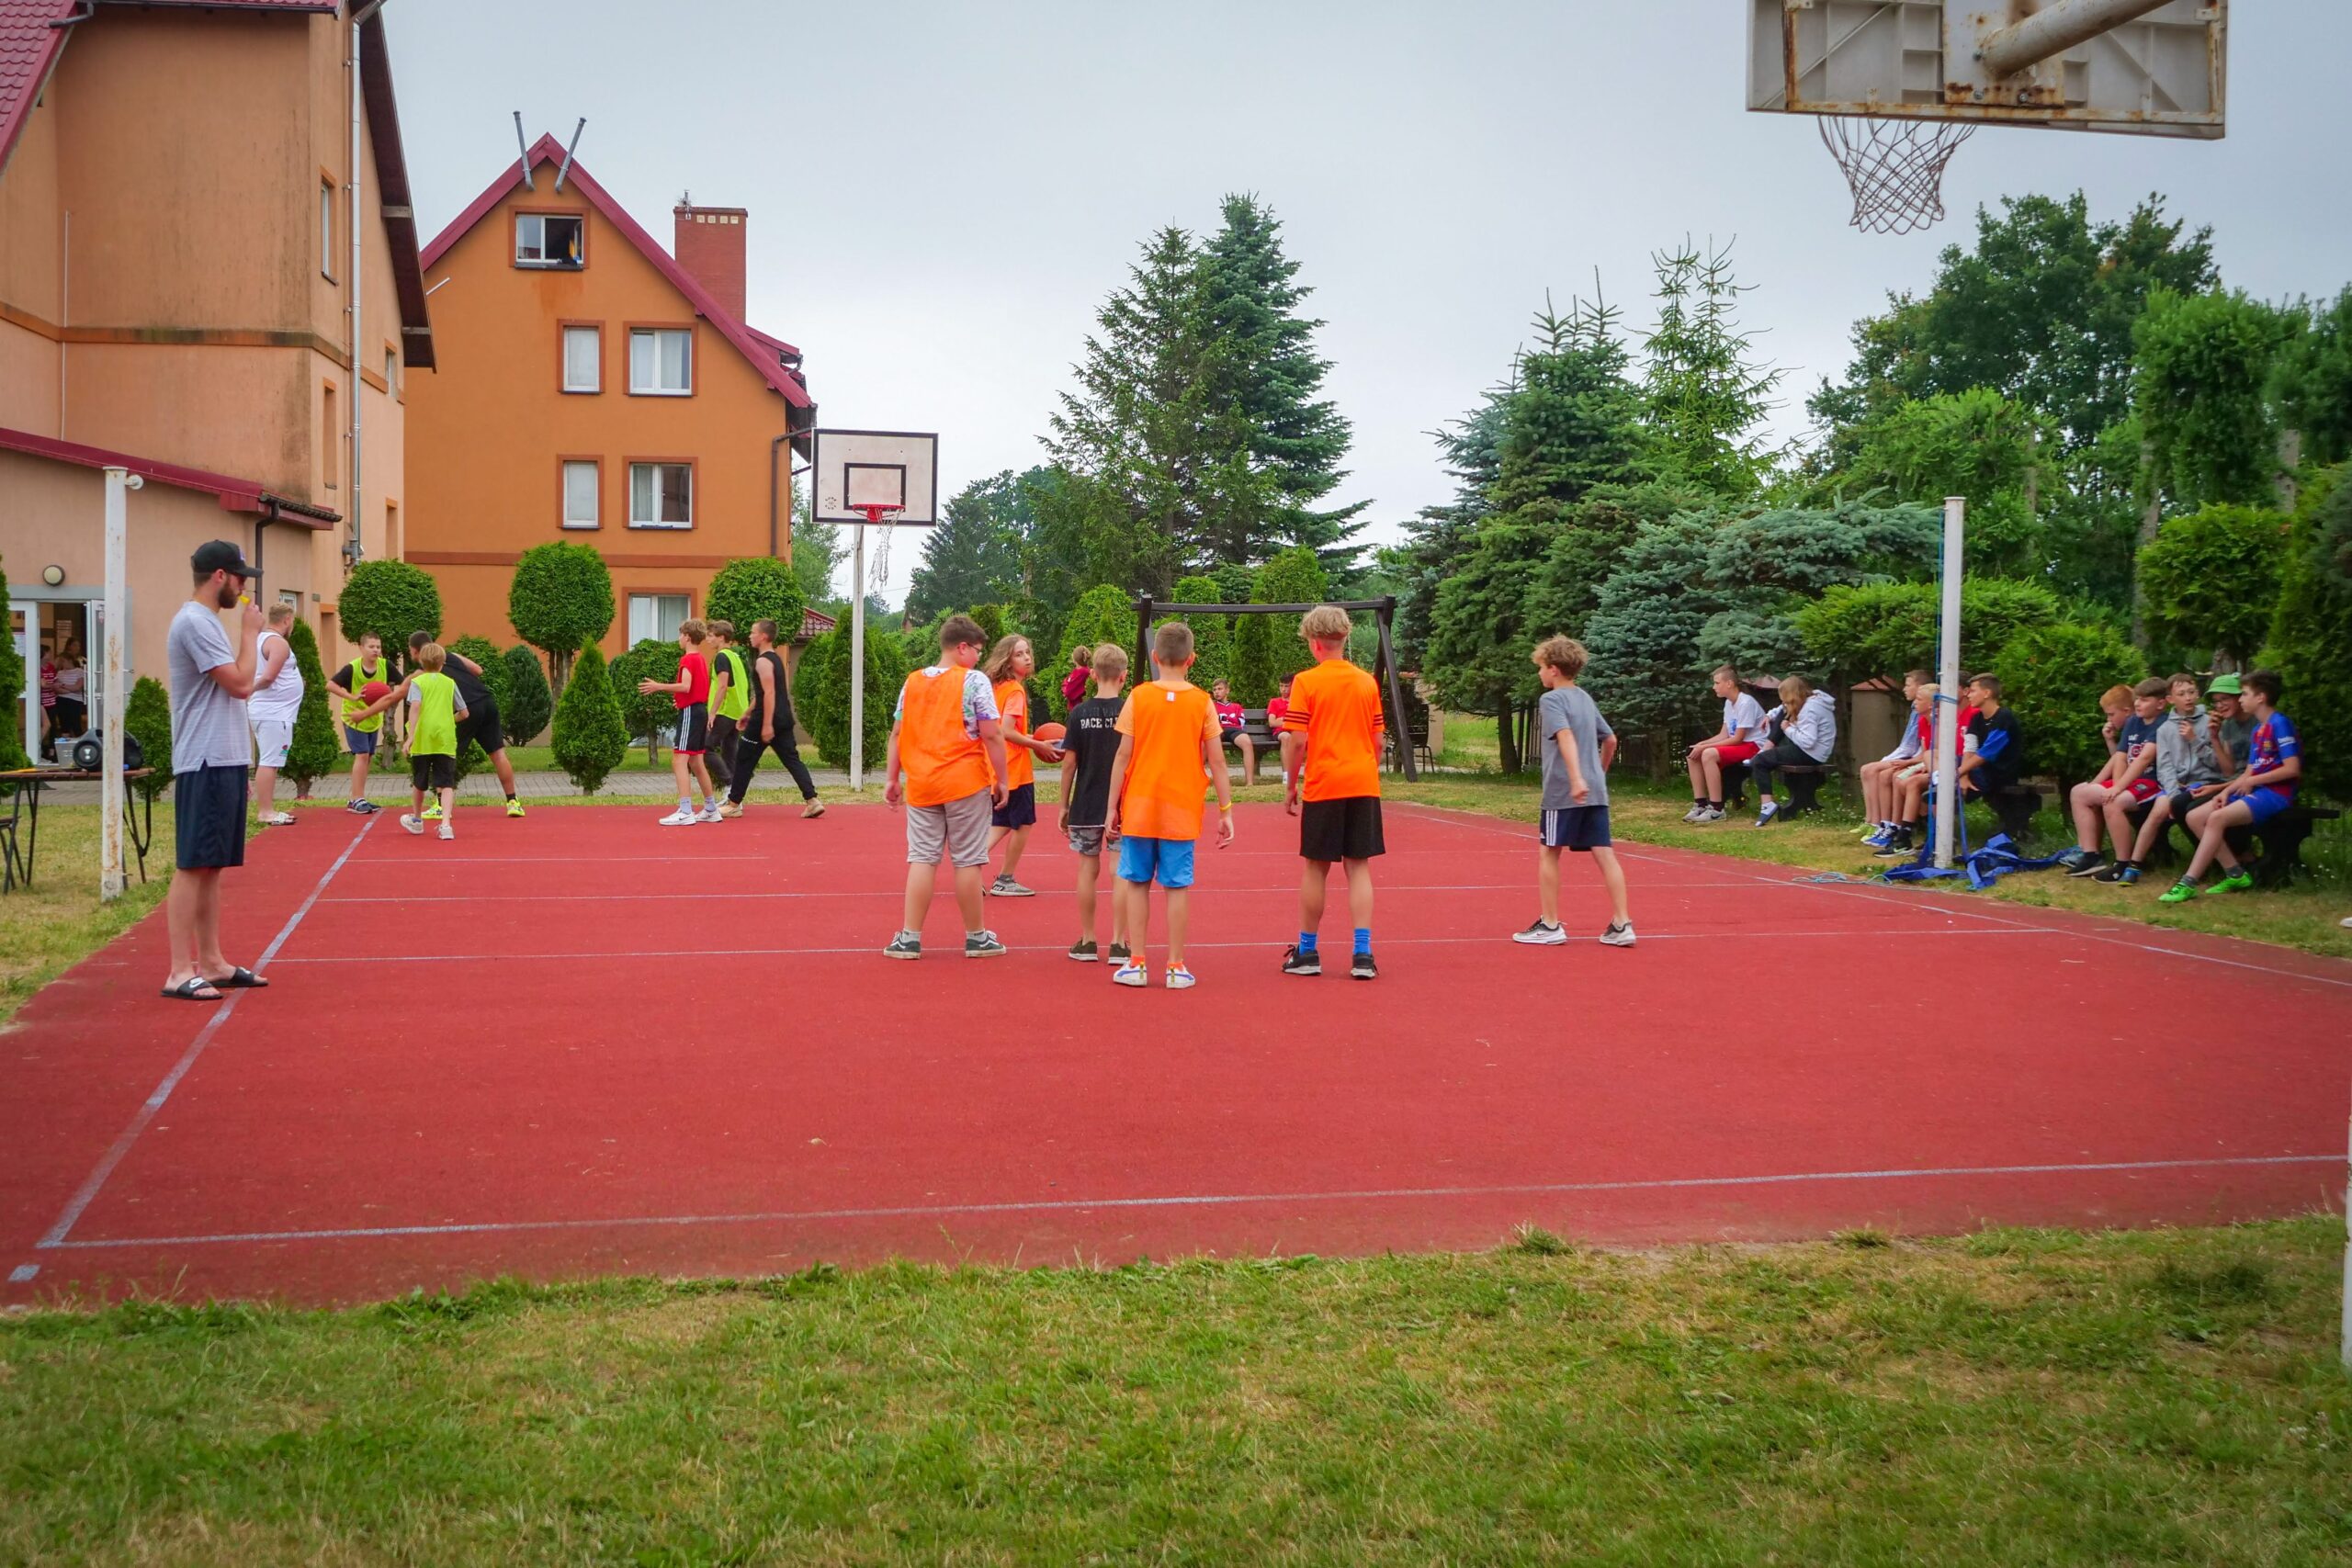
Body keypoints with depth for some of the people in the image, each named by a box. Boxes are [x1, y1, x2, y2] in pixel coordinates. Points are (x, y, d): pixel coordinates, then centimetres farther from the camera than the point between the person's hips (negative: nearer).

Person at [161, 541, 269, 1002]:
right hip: (206, 765, -10)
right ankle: (180, 972, -7)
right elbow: (240, 683, -18)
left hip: (224, 762, 10)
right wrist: (250, 632, -5)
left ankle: (211, 963, 16)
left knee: (212, 866, 11)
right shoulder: (194, 622, -13)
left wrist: (239, 766, 18)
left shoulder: (205, 621, 18)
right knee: (194, 866, -8)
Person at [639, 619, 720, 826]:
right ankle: (711, 810, 20)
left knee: (679, 761, -11)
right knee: (696, 763, 16)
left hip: (690, 712, -10)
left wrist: (658, 686, -23)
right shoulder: (701, 659, 15)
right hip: (701, 710, 10)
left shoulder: (688, 659, -12)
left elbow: (685, 686, -25)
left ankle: (685, 812, -18)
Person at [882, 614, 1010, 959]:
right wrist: (1000, 779, -4)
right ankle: (976, 937, 15)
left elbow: (897, 733, 8)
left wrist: (892, 778, 14)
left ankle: (909, 938, 5)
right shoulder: (974, 681, -8)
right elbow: (992, 736, -11)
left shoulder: (912, 682, 7)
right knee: (967, 860, 4)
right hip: (965, 785, -4)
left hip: (920, 785, 4)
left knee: (922, 858, 7)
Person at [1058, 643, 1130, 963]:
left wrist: (1064, 805, 7)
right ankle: (1119, 944, 3)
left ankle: (1087, 941, 15)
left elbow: (1069, 762, -1)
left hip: (1086, 805, 1)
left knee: (1088, 870, 11)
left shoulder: (1080, 713, -3)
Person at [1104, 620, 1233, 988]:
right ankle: (1176, 967, 6)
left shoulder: (1138, 697, -3)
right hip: (1182, 810, 0)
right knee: (1177, 886, 4)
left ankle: (1136, 964, 8)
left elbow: (1123, 757, -4)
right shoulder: (1202, 702, -2)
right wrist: (1226, 810, 3)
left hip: (1139, 807, 0)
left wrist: (1112, 807, 2)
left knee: (1136, 883, 8)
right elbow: (1217, 762, -3)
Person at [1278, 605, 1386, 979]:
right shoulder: (1368, 682, 6)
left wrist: (1290, 786, 1)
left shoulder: (1305, 682, -6)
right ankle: (1362, 954, -3)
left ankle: (1306, 952, 16)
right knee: (1359, 867, 4)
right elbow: (1377, 741, 9)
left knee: (1315, 868, 7)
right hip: (1363, 785, 3)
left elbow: (1296, 741, -9)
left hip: (1322, 786, -3)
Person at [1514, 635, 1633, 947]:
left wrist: (1577, 778, -33)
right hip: (1595, 791, 7)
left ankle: (1550, 925, 9)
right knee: (1605, 854, 2)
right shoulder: (1586, 698, 17)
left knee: (1548, 853, 5)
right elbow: (1610, 740, 23)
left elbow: (1566, 736, -23)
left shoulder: (1552, 700, -6)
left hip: (1563, 792, -7)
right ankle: (1621, 925, -4)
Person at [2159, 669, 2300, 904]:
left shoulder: (2280, 723, -9)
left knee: (2217, 818, -29)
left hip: (2275, 794, -9)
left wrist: (2252, 781, -11)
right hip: (2256, 791, 9)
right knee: (2195, 817, -5)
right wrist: (2227, 791, -2)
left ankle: (2188, 884, -32)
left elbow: (2293, 769, -17)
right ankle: (2236, 874, -3)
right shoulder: (2256, 731, 18)